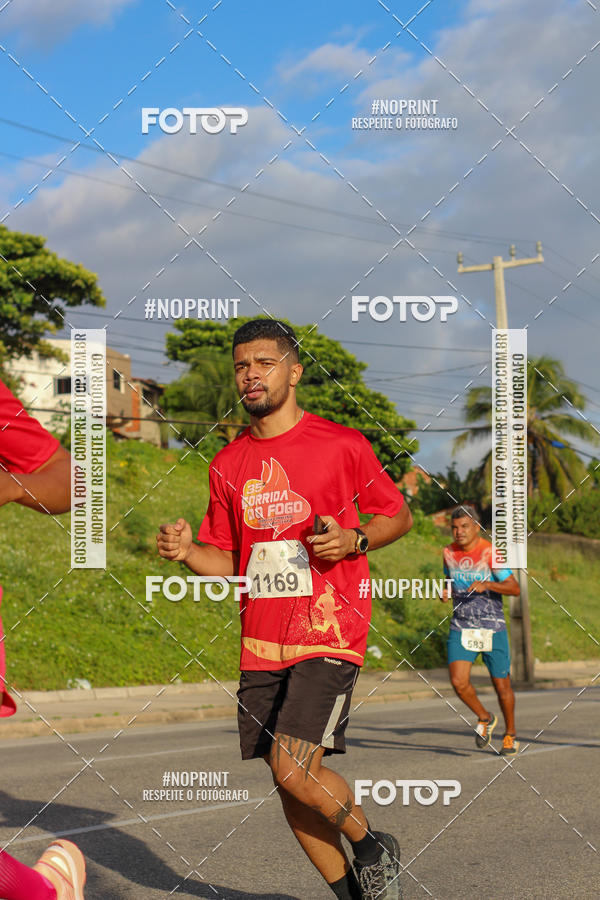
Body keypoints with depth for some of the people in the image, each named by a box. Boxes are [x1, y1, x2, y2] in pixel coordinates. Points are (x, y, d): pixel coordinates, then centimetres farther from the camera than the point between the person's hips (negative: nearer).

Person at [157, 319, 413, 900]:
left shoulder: (341, 444, -3)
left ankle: (374, 847, 11)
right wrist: (186, 552, -6)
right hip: (261, 643, 5)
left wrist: (354, 540, -12)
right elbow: (226, 562, 15)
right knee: (288, 782, 6)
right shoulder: (228, 464, 10)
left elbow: (399, 516, 7)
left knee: (292, 767, -17)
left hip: (329, 634, -5)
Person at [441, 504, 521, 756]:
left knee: (501, 685, 4)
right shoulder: (449, 553, 4)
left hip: (492, 628, -3)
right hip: (461, 627, 3)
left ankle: (510, 734, 27)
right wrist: (445, 594, 2)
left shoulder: (491, 553, -10)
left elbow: (514, 588, -13)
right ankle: (485, 719, 13)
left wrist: (486, 585, -28)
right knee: (459, 681, -14)